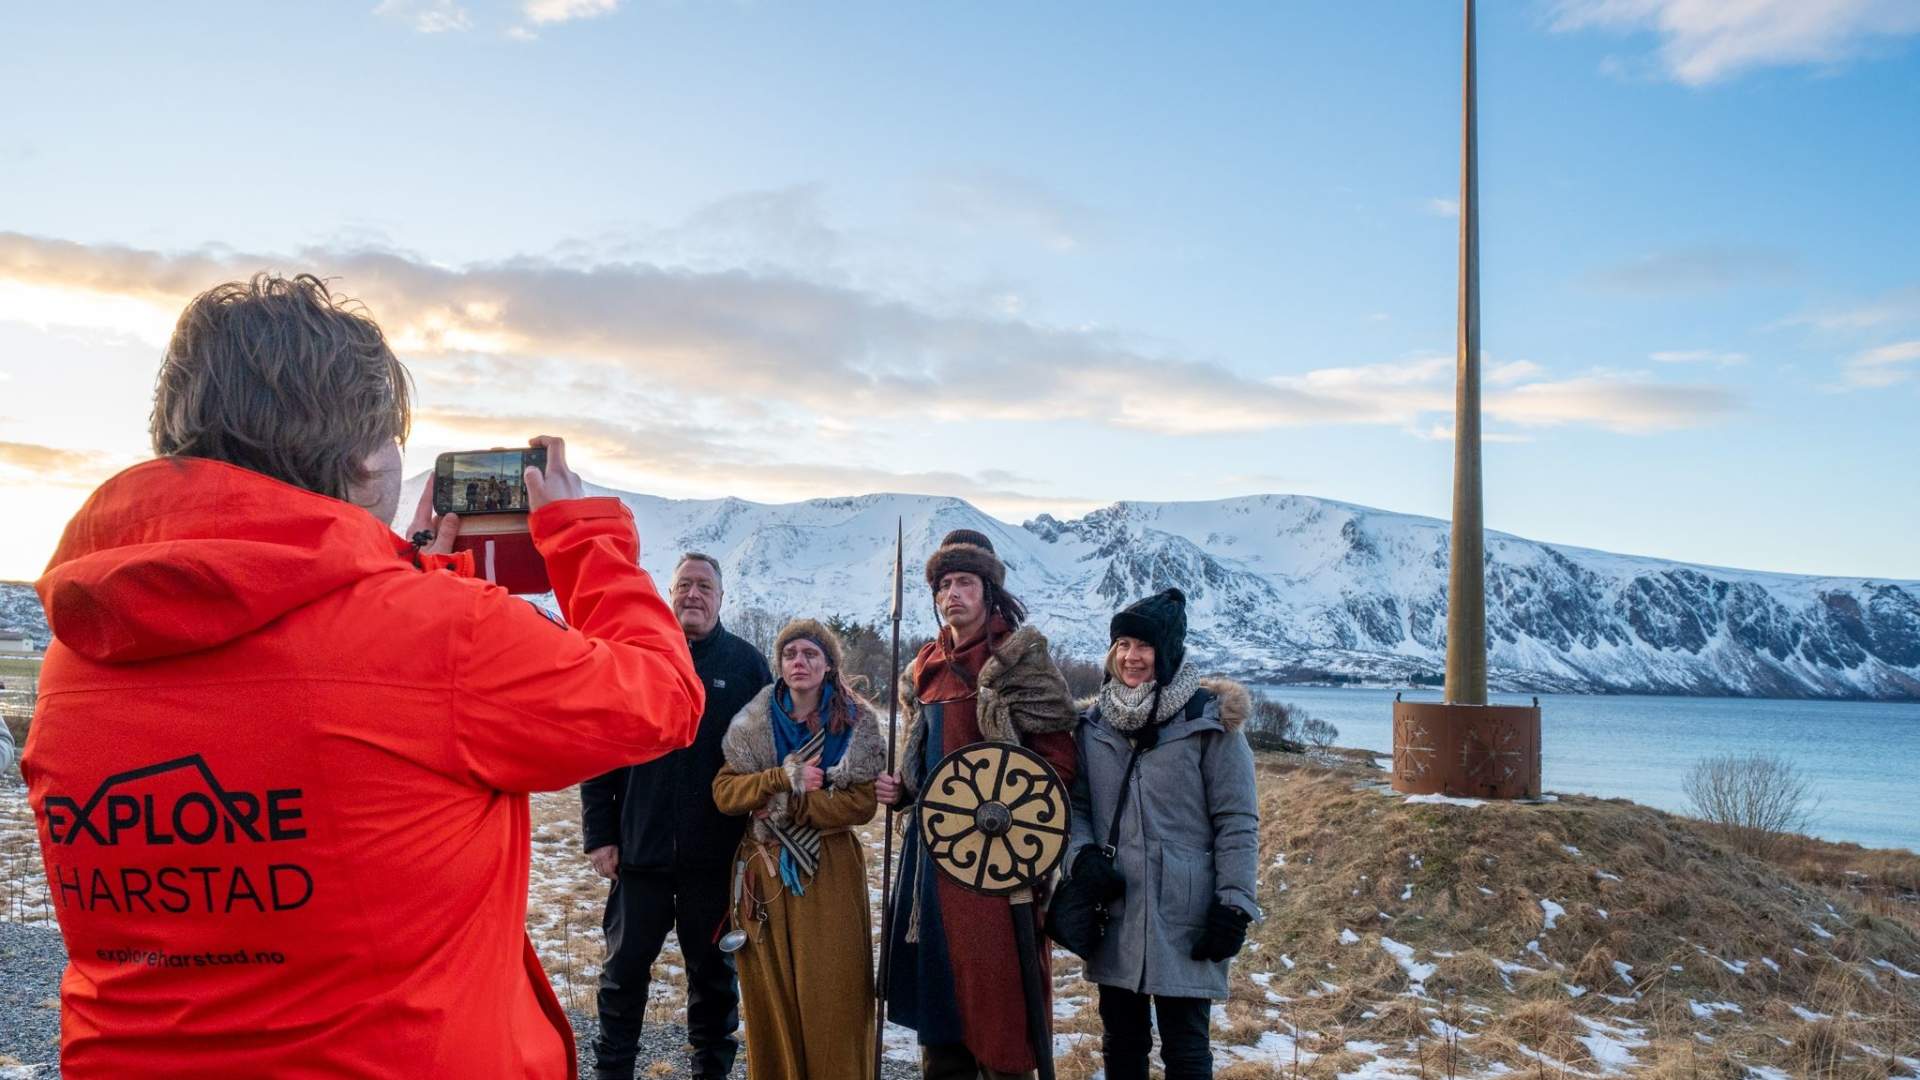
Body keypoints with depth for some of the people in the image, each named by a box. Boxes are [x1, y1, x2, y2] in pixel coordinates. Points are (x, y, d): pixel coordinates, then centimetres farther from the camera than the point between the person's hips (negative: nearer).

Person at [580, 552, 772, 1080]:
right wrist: (599, 834, -3)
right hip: (640, 848, 1)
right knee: (625, 966, 10)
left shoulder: (747, 664, 1)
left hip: (717, 854, 0)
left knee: (713, 968, 12)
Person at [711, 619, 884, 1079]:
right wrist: (782, 778, -16)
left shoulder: (856, 723, -2)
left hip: (829, 872, -2)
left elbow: (863, 803, -9)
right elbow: (724, 792, -2)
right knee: (771, 994, 6)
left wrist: (789, 807, -13)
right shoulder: (753, 723, 5)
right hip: (764, 870, 2)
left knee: (829, 997, -2)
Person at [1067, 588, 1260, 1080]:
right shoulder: (1095, 721, 7)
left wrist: (1235, 904, -11)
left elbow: (1237, 822, -7)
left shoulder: (1209, 719, -8)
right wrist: (1081, 854, -7)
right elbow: (1077, 803, 11)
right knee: (1120, 1039, 15)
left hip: (1184, 917, -4)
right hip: (1113, 914, 5)